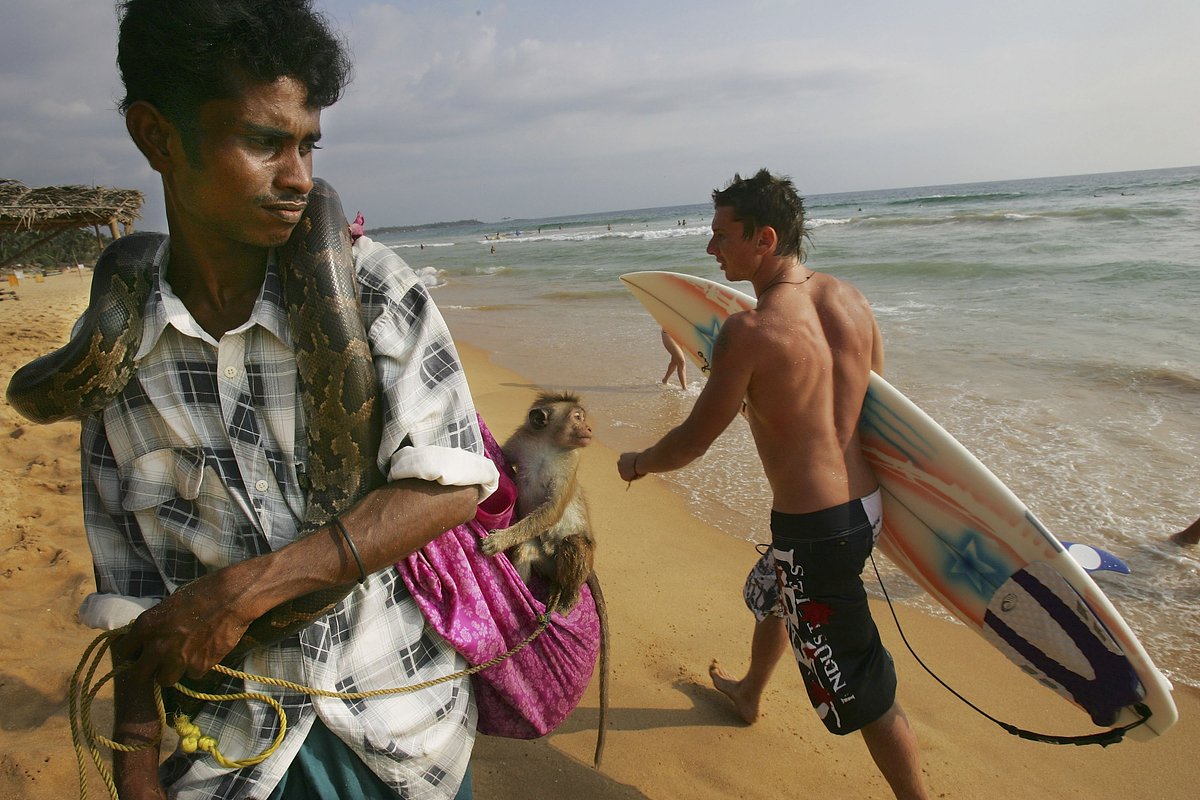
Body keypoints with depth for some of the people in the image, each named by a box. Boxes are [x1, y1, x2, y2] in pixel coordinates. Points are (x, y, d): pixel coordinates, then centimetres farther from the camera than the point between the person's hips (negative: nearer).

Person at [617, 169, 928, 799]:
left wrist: (637, 463, 8)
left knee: (862, 692, 6)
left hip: (813, 529, -9)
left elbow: (693, 441, -12)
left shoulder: (748, 333, -21)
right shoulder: (852, 300, 1)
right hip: (866, 503, 10)